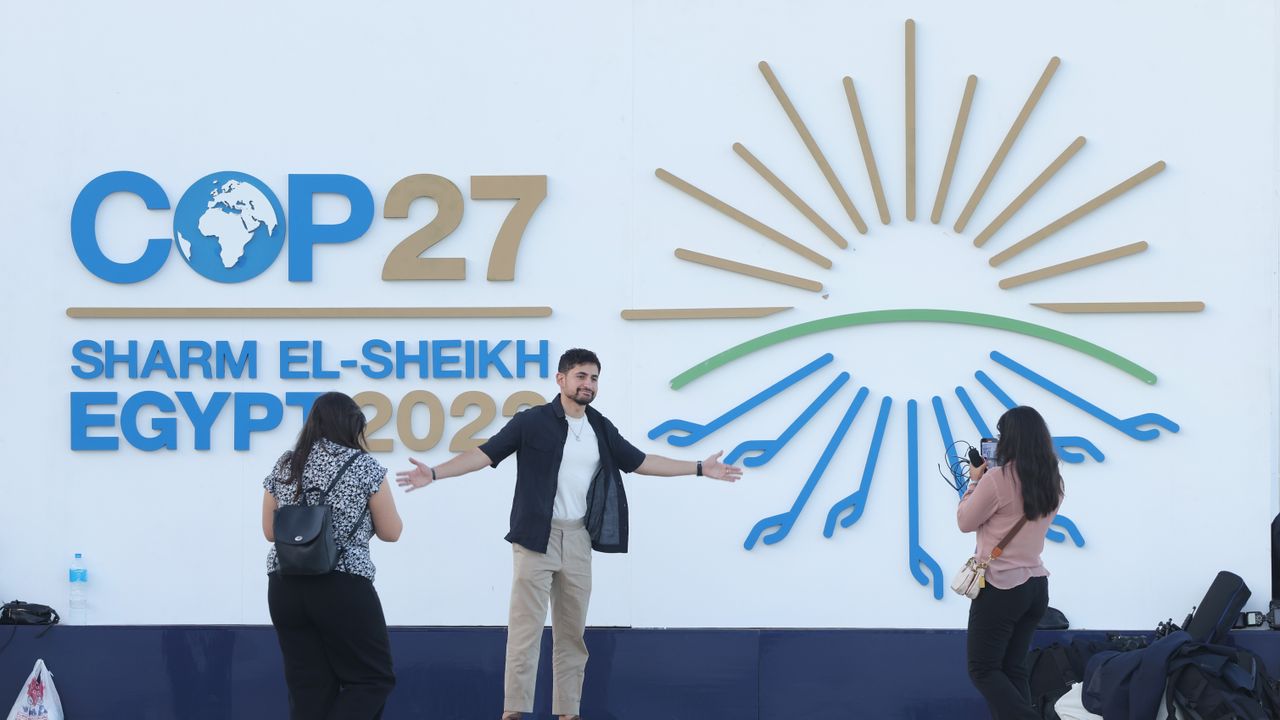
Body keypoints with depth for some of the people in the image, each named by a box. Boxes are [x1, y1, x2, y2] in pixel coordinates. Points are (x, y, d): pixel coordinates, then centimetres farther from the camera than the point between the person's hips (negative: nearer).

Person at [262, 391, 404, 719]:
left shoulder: (284, 466, 11)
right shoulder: (363, 467, -1)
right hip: (343, 588, -5)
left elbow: (270, 531, 17)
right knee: (373, 679, 6)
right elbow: (391, 532, 4)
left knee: (309, 688, 7)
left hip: (285, 588, 5)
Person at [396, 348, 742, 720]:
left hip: (578, 539, 5)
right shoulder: (532, 422, -5)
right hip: (537, 536, -5)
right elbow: (485, 453, -9)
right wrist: (434, 473, -21)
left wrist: (701, 468, 18)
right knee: (526, 627, -9)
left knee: (572, 632, 8)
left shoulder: (601, 429, 10)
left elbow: (639, 462, 18)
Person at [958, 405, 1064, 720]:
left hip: (1001, 588, -7)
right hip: (1036, 586, 7)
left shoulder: (997, 479, -17)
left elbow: (966, 522, -4)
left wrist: (975, 482, 9)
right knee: (1013, 670, 12)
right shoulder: (1053, 483, 5)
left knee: (983, 670, 0)